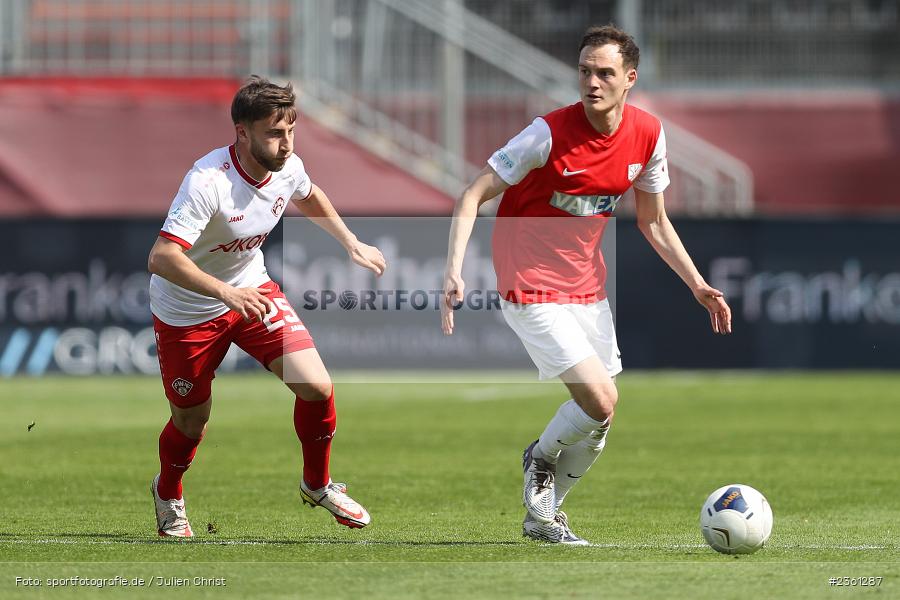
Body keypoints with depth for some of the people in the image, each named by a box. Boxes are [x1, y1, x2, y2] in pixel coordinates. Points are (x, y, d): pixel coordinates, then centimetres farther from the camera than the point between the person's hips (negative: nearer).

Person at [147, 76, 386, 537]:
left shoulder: (287, 168, -12)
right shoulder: (208, 182, -34)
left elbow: (310, 197, 16)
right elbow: (161, 258, -42)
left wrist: (352, 245, 10)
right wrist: (226, 293, -51)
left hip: (252, 288, 5)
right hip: (186, 309, -5)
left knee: (316, 387, -12)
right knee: (192, 418, 10)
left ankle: (317, 484, 15)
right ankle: (168, 494, 44)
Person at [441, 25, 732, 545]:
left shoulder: (648, 135, -3)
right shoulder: (550, 133, -20)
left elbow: (654, 223, 11)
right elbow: (473, 196, -16)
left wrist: (697, 285, 3)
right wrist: (454, 271, -28)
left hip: (588, 288, 6)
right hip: (533, 289, -6)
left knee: (600, 421, 6)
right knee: (601, 402, -17)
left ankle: (542, 516, 27)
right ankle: (542, 457, 14)